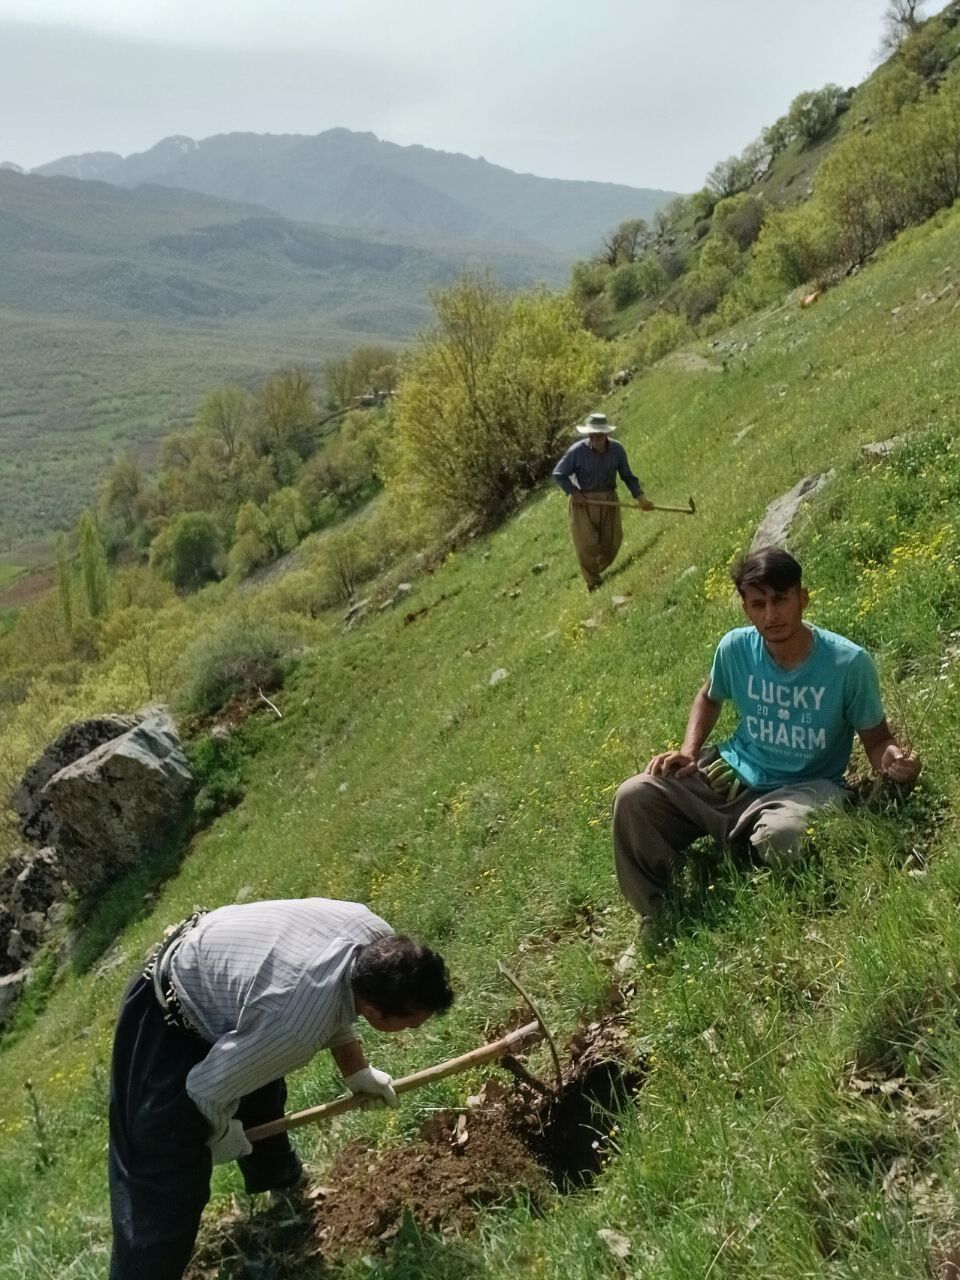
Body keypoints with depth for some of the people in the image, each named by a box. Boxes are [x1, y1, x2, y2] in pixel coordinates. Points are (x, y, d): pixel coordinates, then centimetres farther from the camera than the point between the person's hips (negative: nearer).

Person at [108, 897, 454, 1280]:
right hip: (169, 1021, -9)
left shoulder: (376, 935, -18)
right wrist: (222, 1133, -5)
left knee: (263, 1097, 31)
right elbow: (209, 1088, -26)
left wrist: (356, 1071, 13)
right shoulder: (298, 1027, -41)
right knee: (168, 1180, -7)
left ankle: (278, 1178, 59)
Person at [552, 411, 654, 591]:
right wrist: (573, 493, -16)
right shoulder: (577, 451, -16)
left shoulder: (617, 449, -7)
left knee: (611, 542, 6)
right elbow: (558, 474, -6)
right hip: (582, 501, -3)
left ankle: (597, 570, 33)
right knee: (587, 545, -4)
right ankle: (593, 583, 15)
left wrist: (640, 497, -6)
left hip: (608, 501, 3)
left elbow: (627, 476, 4)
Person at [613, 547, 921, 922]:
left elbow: (875, 739, -4)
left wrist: (893, 759, -29)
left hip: (804, 787, -4)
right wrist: (689, 751, 1)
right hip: (731, 777, 4)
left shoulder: (849, 662, -16)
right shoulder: (735, 647, -7)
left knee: (780, 836, -40)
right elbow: (709, 697, 17)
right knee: (635, 796, -16)